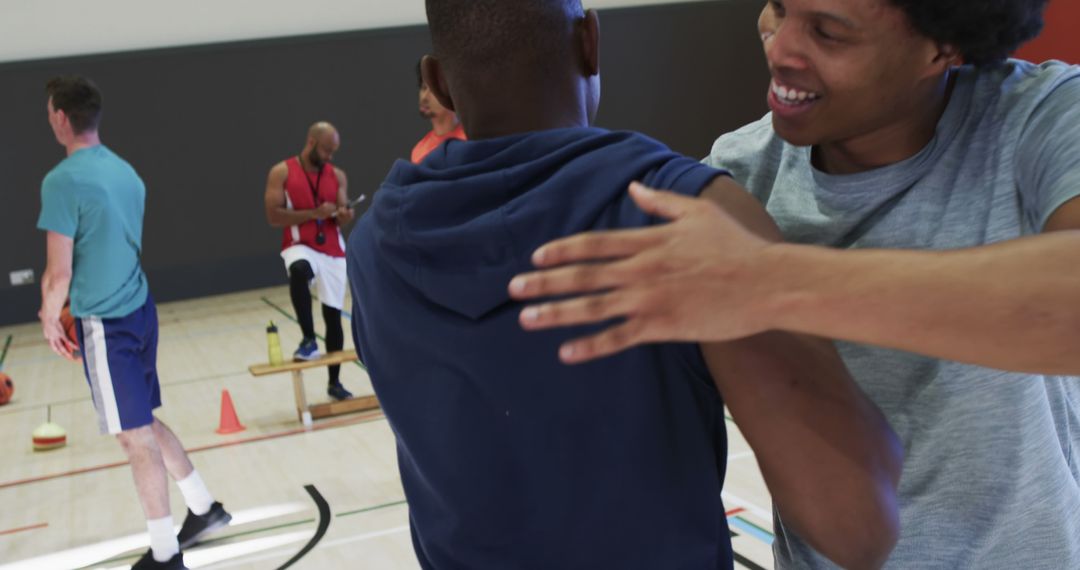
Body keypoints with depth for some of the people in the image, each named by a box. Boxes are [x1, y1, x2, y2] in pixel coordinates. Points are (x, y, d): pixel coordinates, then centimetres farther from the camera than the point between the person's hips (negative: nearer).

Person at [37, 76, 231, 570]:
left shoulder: (62, 181, -17)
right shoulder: (125, 171, 7)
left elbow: (59, 274, -17)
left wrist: (50, 321, 2)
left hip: (105, 324, -7)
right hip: (139, 309, 8)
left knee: (135, 436, 1)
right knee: (145, 422, 21)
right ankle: (204, 508, 30)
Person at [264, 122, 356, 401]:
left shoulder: (337, 175, 6)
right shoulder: (281, 172, -4)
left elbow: (341, 219, 6)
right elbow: (273, 216, -11)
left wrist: (345, 215, -19)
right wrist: (314, 213, -18)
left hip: (333, 250, 4)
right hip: (300, 246, -4)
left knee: (333, 315, 6)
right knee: (299, 270, -40)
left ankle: (334, 382, 19)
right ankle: (309, 341, -28)